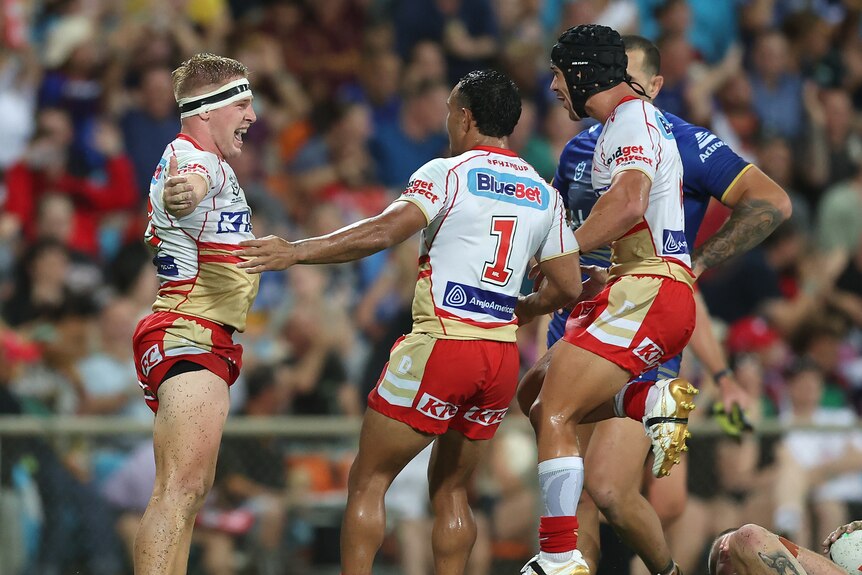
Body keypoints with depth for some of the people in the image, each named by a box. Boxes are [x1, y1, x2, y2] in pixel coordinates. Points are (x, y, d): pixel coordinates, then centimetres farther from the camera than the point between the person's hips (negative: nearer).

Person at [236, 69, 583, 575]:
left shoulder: (448, 173, -4)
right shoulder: (545, 194, 13)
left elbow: (382, 233, -17)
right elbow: (568, 287, 14)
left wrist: (296, 252, -17)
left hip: (441, 344, -6)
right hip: (503, 354, 6)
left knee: (368, 481, 4)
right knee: (451, 489, 17)